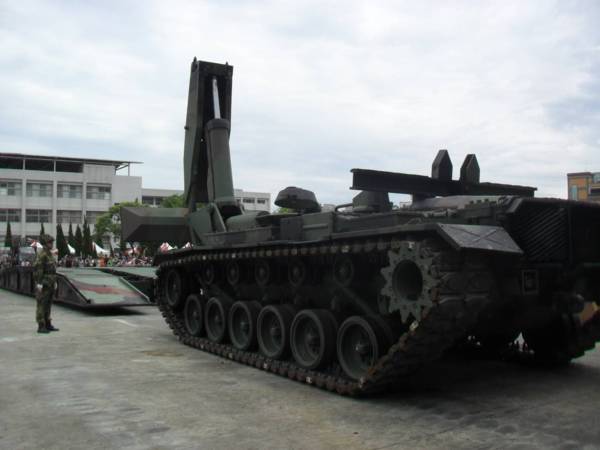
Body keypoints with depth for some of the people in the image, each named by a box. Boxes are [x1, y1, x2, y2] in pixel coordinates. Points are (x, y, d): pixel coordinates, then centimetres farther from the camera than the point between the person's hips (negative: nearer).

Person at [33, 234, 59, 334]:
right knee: (42, 305, -6)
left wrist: (54, 282, 21)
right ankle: (41, 327, -2)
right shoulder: (41, 254, -16)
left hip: (49, 283, 10)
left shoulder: (49, 254, 16)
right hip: (43, 283, -10)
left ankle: (47, 325, 17)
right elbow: (37, 268, -21)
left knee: (48, 304, 11)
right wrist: (39, 283, -25)